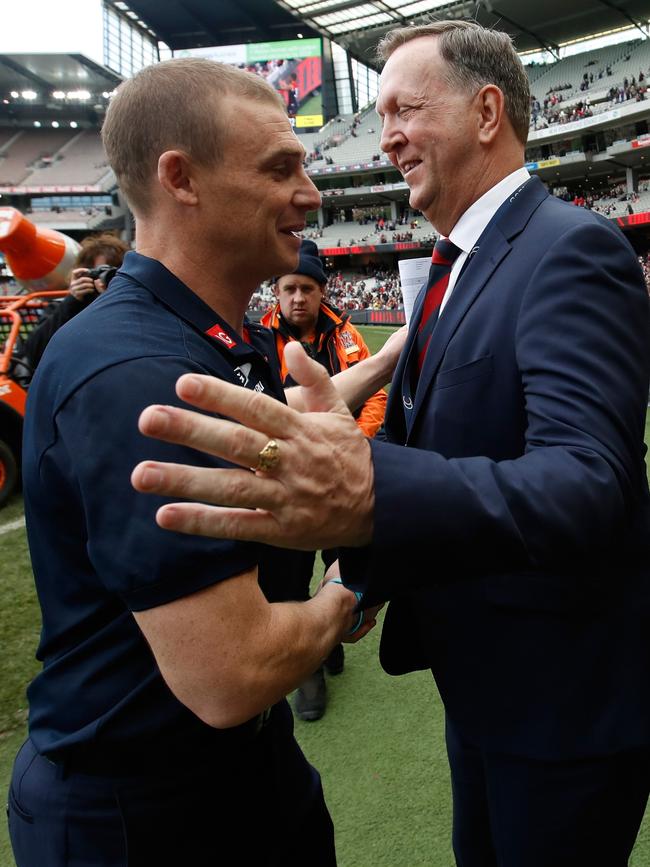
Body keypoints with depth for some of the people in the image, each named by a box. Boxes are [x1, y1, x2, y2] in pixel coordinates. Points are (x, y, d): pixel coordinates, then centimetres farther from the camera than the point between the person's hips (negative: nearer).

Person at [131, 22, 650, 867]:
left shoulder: (571, 249, -20)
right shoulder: (457, 264, 8)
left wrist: (374, 497, -51)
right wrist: (366, 573, 1)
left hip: (567, 692, -8)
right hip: (479, 673, 8)